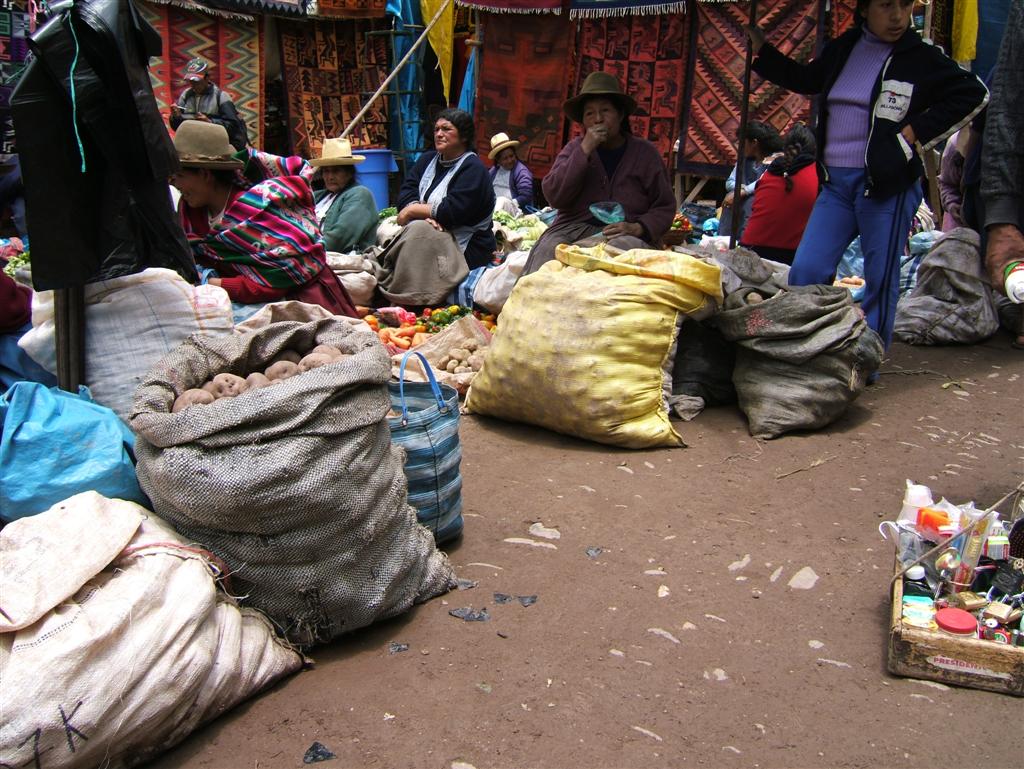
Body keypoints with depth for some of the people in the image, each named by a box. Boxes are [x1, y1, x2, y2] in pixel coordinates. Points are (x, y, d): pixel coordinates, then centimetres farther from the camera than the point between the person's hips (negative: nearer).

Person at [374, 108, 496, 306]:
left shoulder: (473, 168, -10)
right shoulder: (428, 159, 15)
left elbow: (453, 211, -22)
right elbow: (406, 191, 2)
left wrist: (413, 211, -13)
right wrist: (426, 213, -19)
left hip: (466, 249, -8)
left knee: (419, 230, -32)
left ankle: (404, 301, -32)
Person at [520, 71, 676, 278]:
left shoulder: (645, 152, 11)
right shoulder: (574, 148, 14)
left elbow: (665, 207, 11)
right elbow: (553, 196, -1)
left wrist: (638, 227, -10)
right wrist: (584, 151, -8)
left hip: (624, 234, -1)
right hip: (573, 228, 1)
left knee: (624, 246, -37)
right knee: (547, 250, -33)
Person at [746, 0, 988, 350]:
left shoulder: (921, 58, -3)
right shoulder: (843, 48, 11)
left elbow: (973, 94, 1)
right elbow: (804, 79, 28)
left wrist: (915, 132, -6)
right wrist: (760, 49, 23)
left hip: (887, 186, -4)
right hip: (836, 183, 4)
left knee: (881, 281, 1)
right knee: (804, 272, -3)